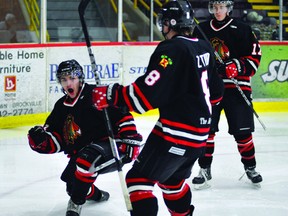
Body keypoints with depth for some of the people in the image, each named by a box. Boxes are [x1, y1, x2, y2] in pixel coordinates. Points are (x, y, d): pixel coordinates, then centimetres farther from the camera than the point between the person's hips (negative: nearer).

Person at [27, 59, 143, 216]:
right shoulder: (62, 106, 9)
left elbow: (123, 116, -15)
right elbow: (56, 142, 9)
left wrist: (130, 140, -24)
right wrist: (40, 140, -11)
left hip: (113, 145, -8)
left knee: (86, 158, -35)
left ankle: (76, 203, -17)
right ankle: (95, 195, 39)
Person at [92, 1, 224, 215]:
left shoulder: (171, 50, -17)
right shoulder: (204, 48, 9)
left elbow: (147, 94, -24)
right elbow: (216, 91, 20)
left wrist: (111, 96, -16)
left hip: (175, 132, -9)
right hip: (199, 133, 9)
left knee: (139, 179, -6)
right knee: (173, 179, 28)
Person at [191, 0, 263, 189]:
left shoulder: (242, 30, 0)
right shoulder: (201, 30, 10)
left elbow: (255, 56, -3)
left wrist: (236, 67, -18)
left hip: (236, 86, -3)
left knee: (242, 130, -2)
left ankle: (250, 167, 15)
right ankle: (205, 170, 6)